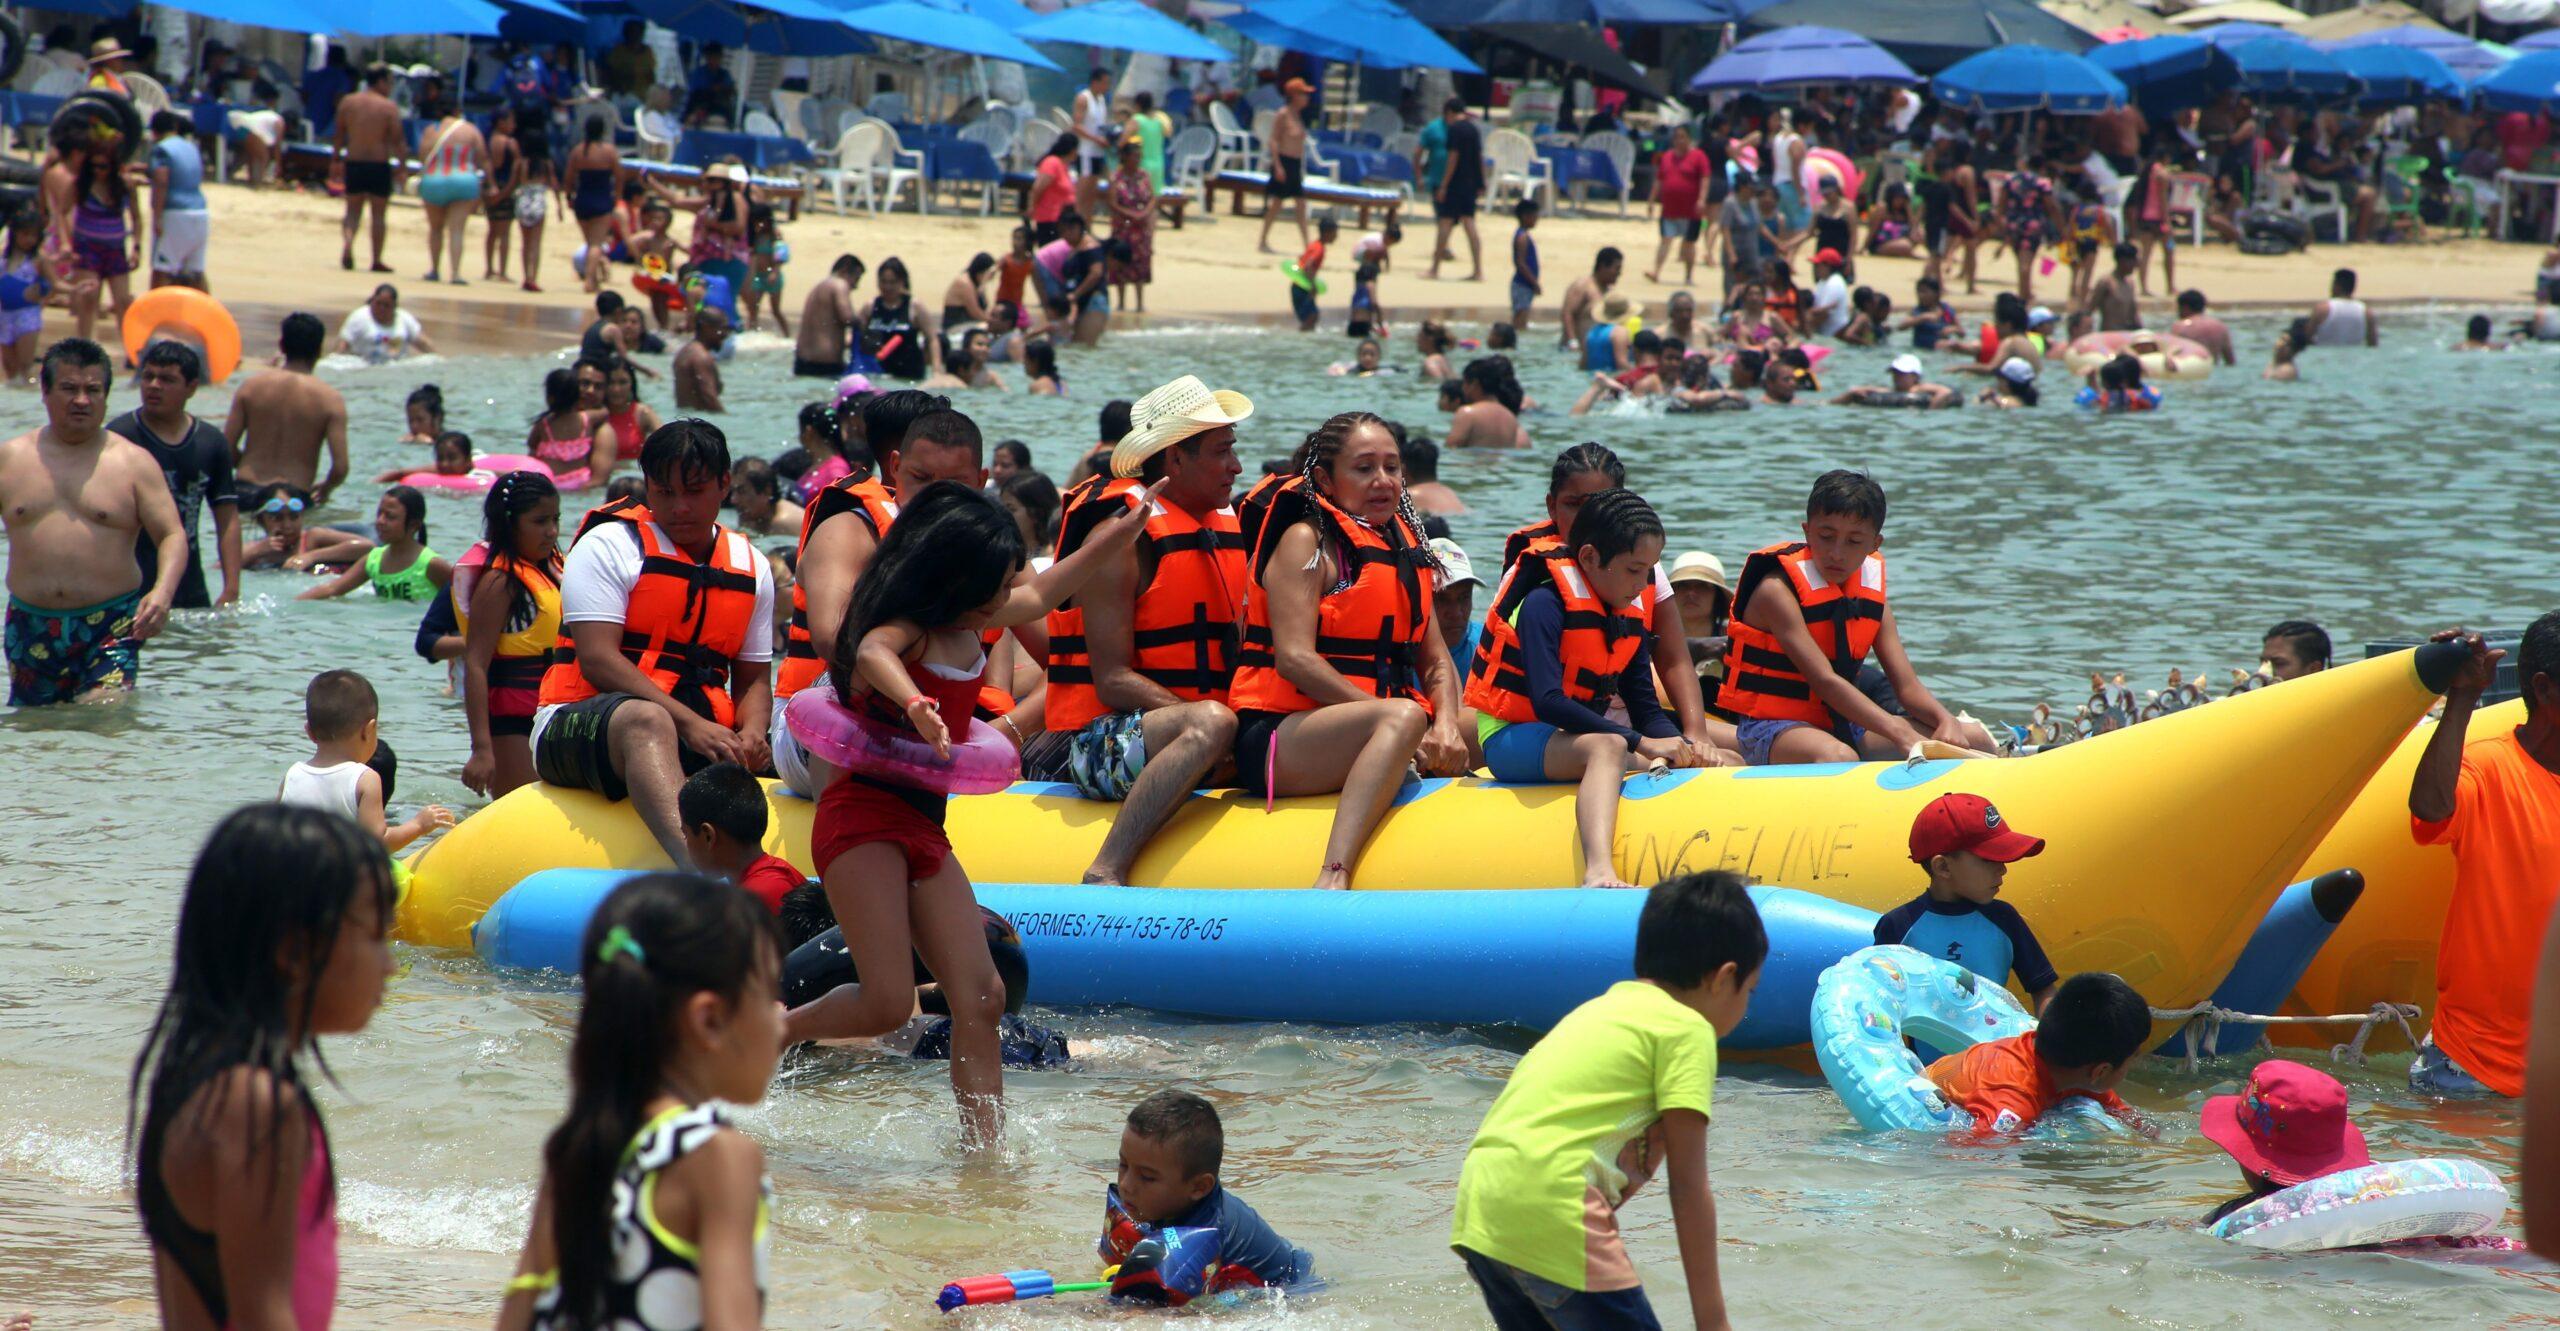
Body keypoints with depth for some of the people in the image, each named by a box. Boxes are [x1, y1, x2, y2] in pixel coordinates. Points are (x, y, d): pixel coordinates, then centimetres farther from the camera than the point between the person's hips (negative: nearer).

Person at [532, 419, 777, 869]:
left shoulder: (751, 567, 17)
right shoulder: (609, 545, 1)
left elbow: (753, 680, 17)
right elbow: (598, 660, -11)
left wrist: (751, 733, -9)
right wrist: (690, 723, -22)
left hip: (702, 735, 7)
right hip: (579, 725, -7)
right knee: (646, 722, -41)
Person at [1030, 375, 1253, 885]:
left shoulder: (1224, 523, 15)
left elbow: (1233, 655, 17)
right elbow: (1112, 680, -16)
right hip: (1096, 740, -8)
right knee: (1210, 724, -37)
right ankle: (1105, 873, -40)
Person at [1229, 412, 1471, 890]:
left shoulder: (1404, 547, 20)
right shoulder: (1307, 541, -3)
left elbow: (1436, 661, 14)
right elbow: (1295, 659, -15)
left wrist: (1446, 725, -9)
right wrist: (1402, 721, -19)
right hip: (1278, 739, -8)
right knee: (1403, 718, -35)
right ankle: (1333, 877, -52)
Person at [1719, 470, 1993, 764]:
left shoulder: (1870, 593, 8)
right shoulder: (1778, 589, -15)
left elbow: (1907, 687, 4)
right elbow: (1825, 680, -25)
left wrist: (1946, 721, -20)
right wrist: (1902, 735, -34)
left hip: (1844, 728, 8)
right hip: (1774, 729, -8)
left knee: (1973, 738, -1)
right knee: (1837, 757, -43)